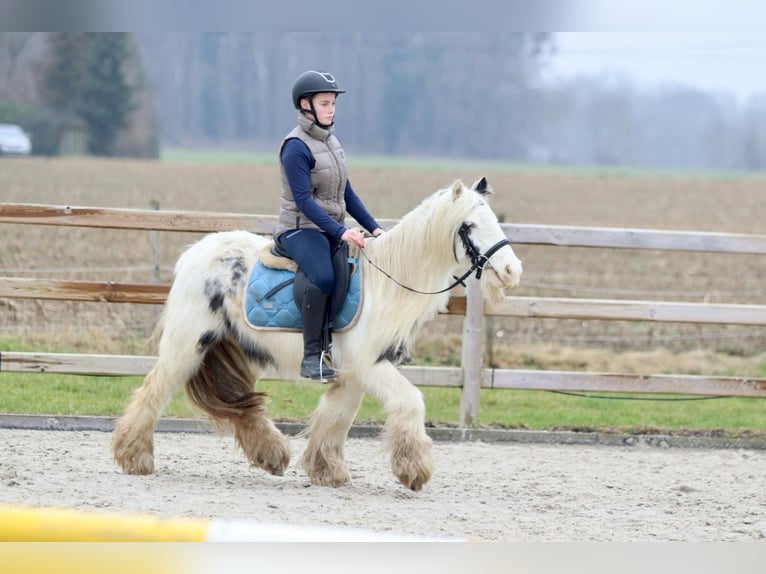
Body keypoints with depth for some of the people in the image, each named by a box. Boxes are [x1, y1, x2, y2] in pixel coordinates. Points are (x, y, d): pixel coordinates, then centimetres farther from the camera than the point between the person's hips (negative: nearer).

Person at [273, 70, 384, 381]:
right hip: (300, 229, -9)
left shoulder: (331, 142, 13)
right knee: (323, 278, -34)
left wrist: (373, 227, 7)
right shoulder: (296, 147, -13)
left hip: (333, 231, 9)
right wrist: (341, 232, -29)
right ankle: (312, 356, -27)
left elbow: (346, 194, 17)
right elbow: (303, 200, -21)